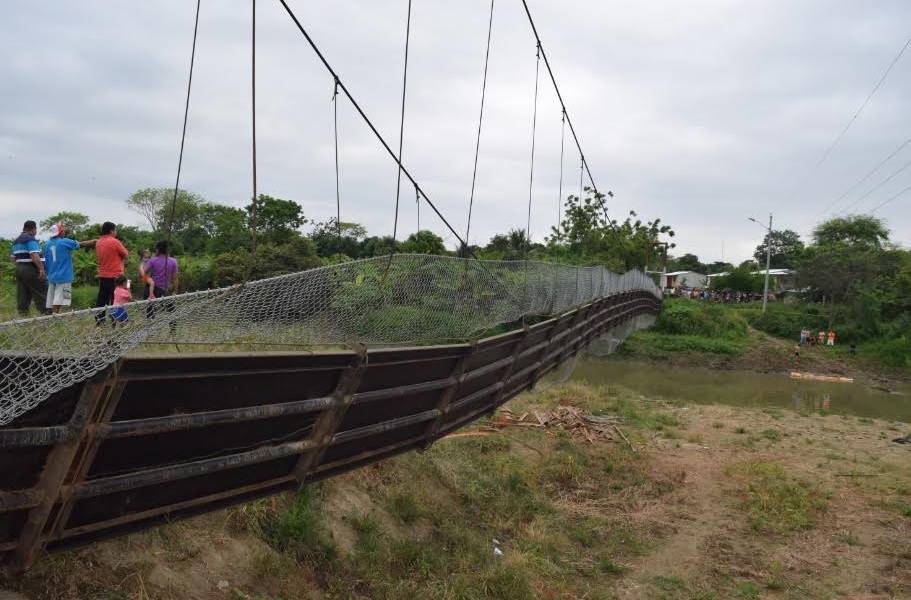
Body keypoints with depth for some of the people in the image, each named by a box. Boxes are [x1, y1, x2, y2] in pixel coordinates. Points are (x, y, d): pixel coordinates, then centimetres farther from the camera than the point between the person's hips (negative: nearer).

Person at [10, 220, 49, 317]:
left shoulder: (16, 241, 18)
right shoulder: (30, 239, -11)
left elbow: (12, 258, 20)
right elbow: (35, 256, -23)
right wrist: (41, 268, -22)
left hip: (19, 269, 9)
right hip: (31, 269, -9)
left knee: (23, 294, 8)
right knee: (40, 293, -6)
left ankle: (22, 313, 7)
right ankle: (46, 312, -8)